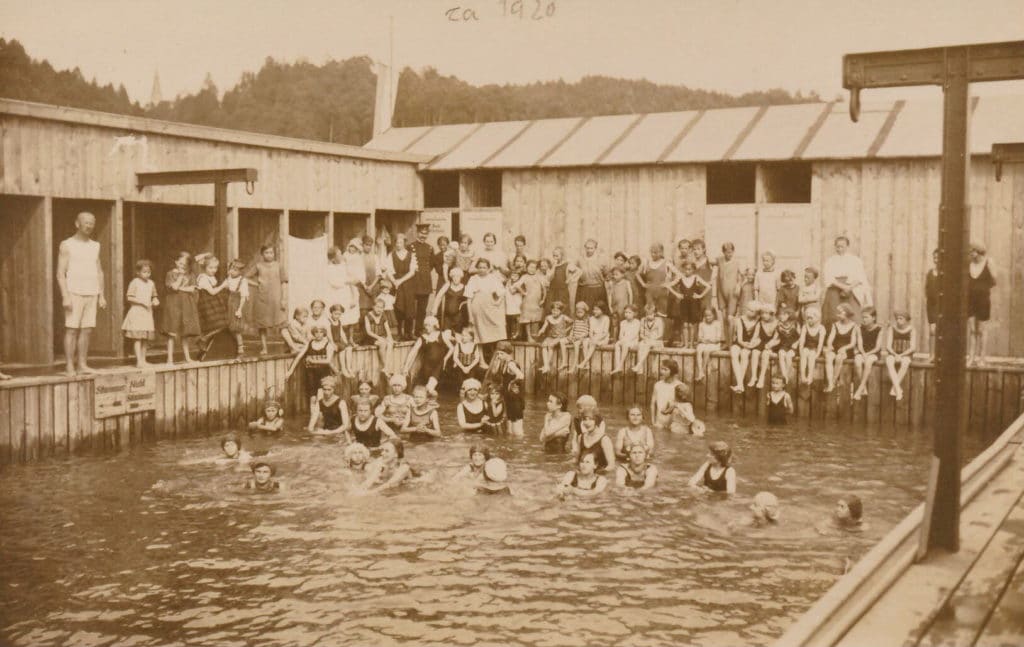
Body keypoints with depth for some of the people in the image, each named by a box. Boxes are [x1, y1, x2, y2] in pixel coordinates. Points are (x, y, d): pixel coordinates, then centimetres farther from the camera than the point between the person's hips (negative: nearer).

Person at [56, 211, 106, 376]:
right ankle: (69, 366, -5)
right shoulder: (67, 245, -2)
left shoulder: (95, 246, 15)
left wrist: (101, 295, 12)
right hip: (74, 293, -5)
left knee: (87, 330, 3)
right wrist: (65, 296, -15)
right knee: (72, 329, -6)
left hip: (91, 294, 5)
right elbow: (60, 273, -7)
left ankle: (83, 365, 8)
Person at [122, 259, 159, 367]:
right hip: (136, 312, -6)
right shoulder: (135, 283, -7)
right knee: (137, 337, -8)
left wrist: (155, 301, 1)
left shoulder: (151, 283, 11)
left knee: (145, 338, 8)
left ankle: (143, 360, 14)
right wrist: (141, 302, -18)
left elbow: (154, 296, 23)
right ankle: (139, 360, -9)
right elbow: (129, 297, -10)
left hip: (147, 313, 6)